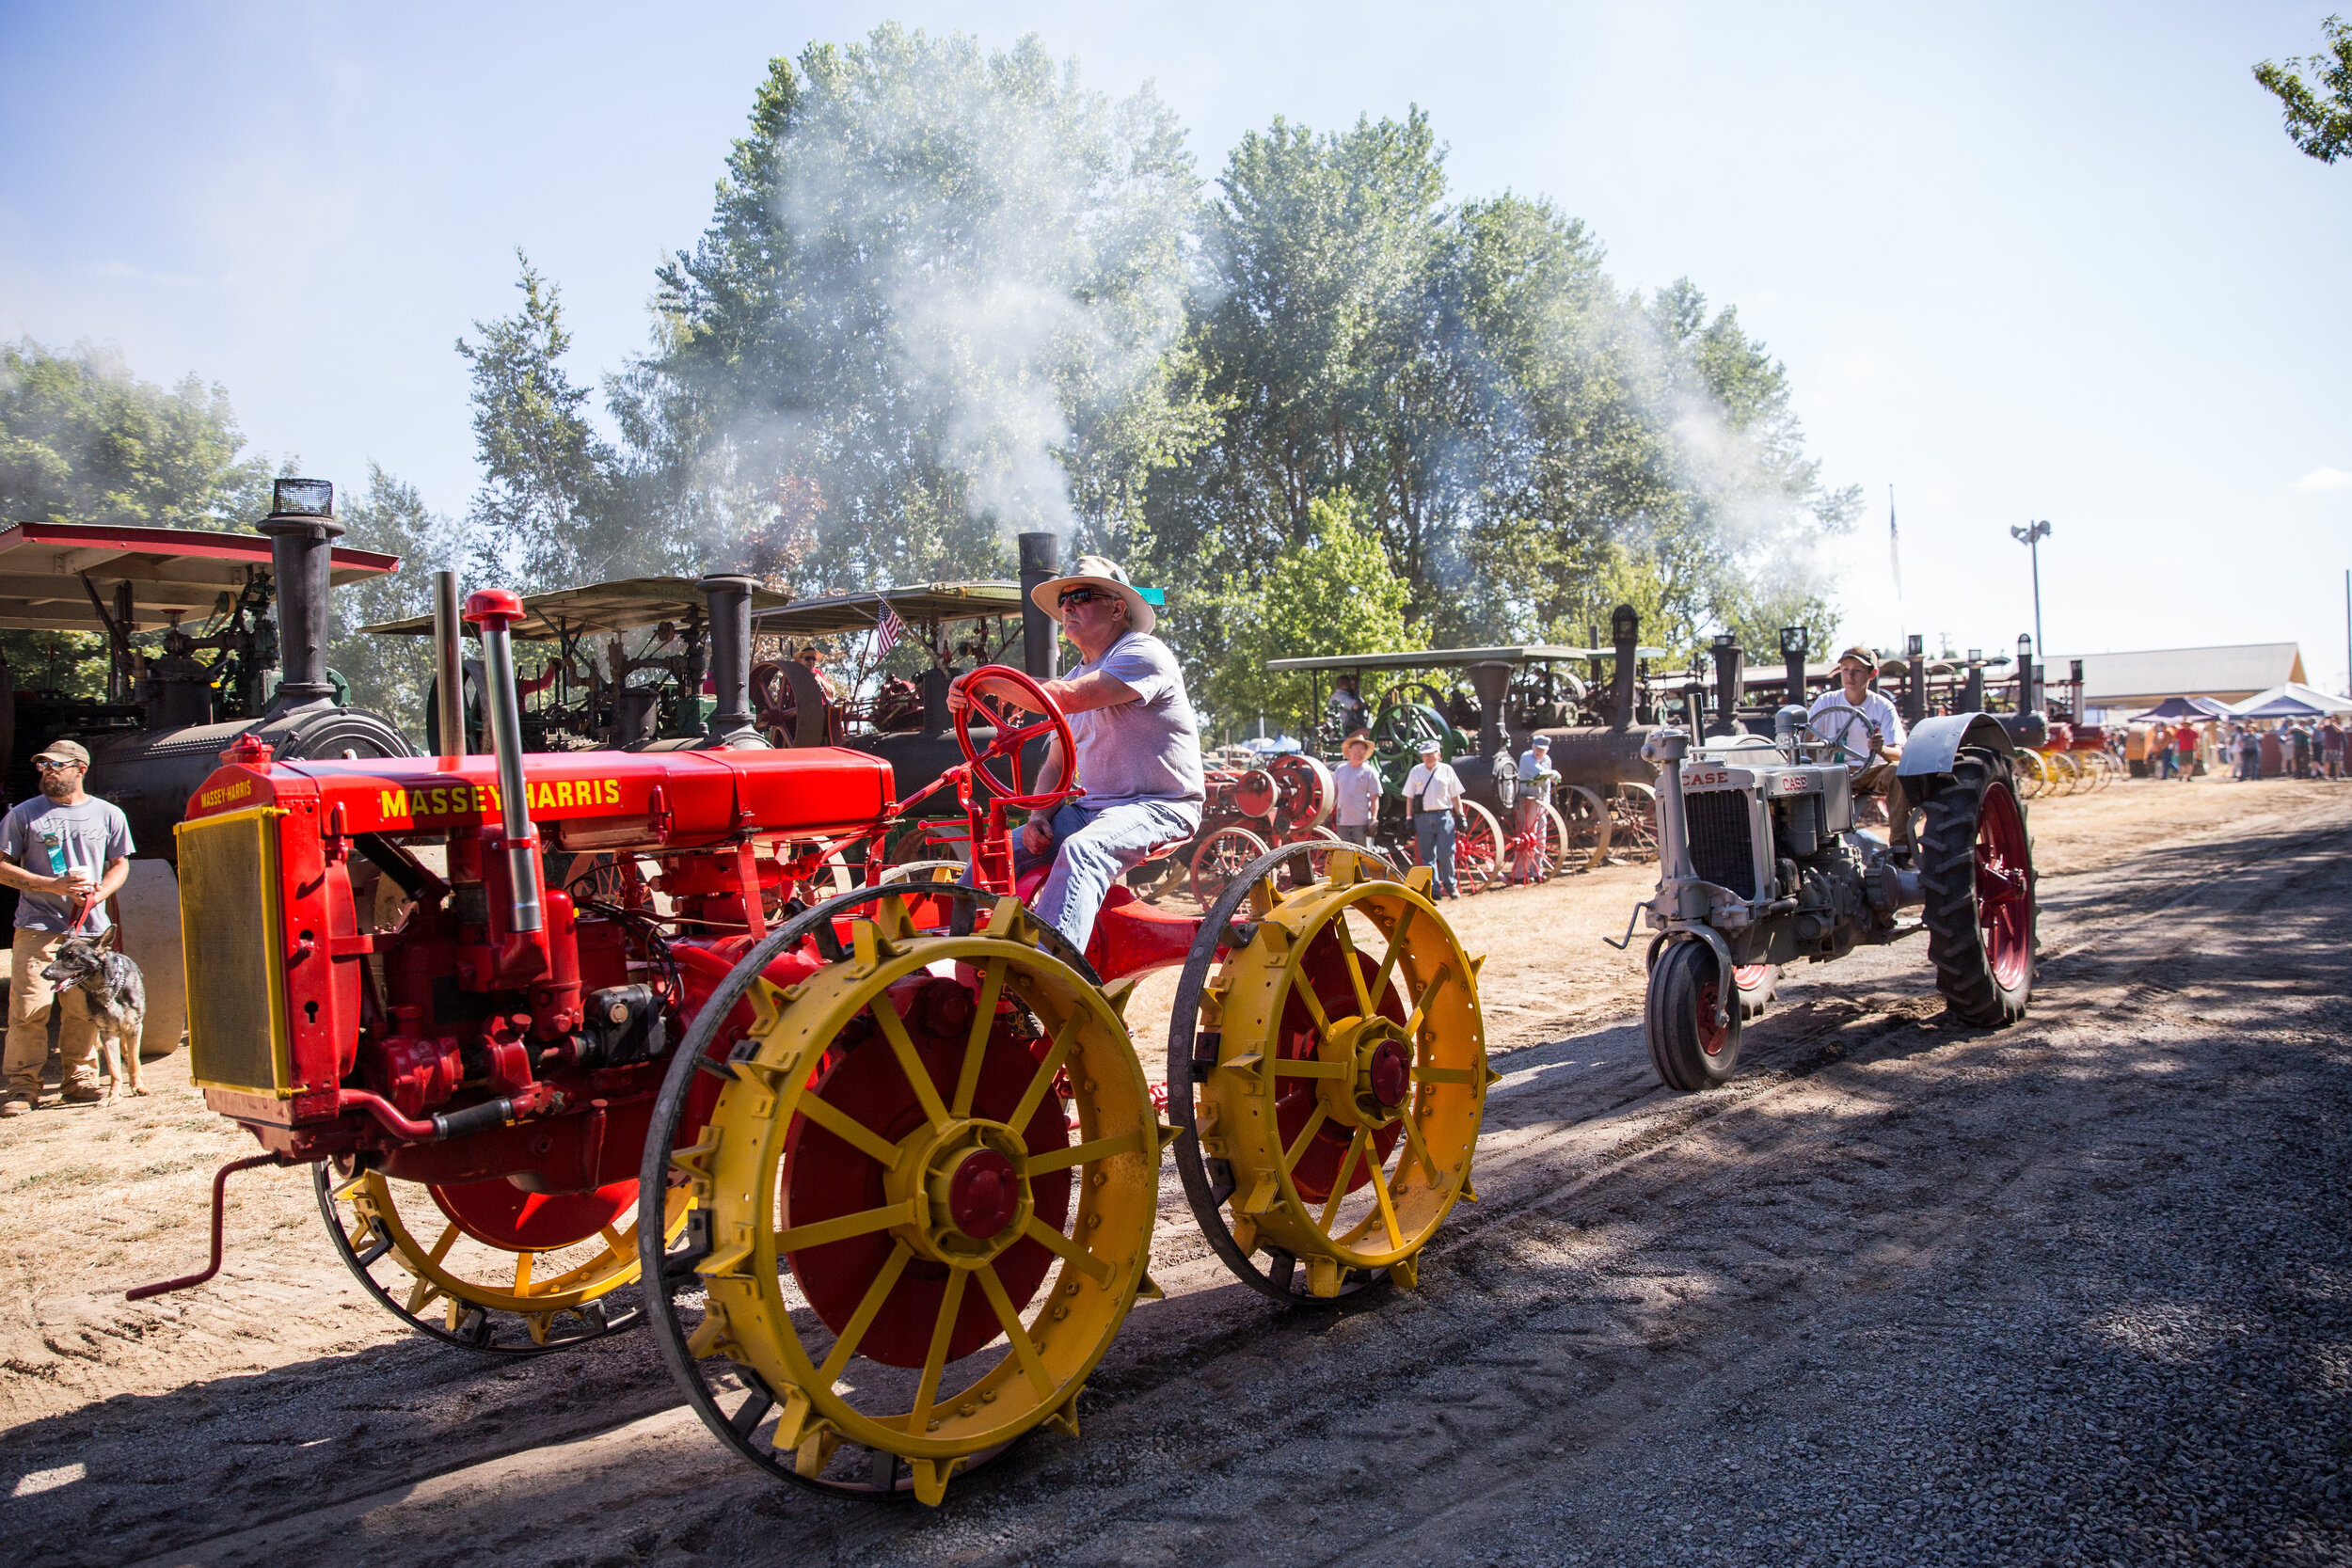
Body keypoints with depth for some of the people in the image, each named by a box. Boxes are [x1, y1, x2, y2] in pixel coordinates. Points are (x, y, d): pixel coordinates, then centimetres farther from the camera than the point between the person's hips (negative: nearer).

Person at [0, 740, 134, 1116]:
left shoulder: (108, 814, 9)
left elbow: (120, 865, 15)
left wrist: (98, 894, -4)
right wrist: (52, 885, -9)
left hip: (90, 928, 1)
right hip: (38, 927, -1)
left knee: (85, 1009, 4)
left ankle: (81, 1079, 15)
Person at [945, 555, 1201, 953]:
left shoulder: (1143, 654, -9)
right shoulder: (1076, 675, 18)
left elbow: (1068, 697, -25)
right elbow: (1055, 765, 18)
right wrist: (1040, 816, -2)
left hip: (1158, 807, -8)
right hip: (1090, 808, 8)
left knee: (1080, 851, -37)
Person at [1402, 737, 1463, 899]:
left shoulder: (1447, 770, 7)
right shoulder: (1416, 771, 9)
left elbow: (1455, 795, 10)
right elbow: (1409, 797, 11)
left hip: (1443, 815, -1)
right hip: (1423, 817, 1)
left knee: (1447, 852, -7)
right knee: (1427, 855, 2)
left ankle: (1449, 885, 9)